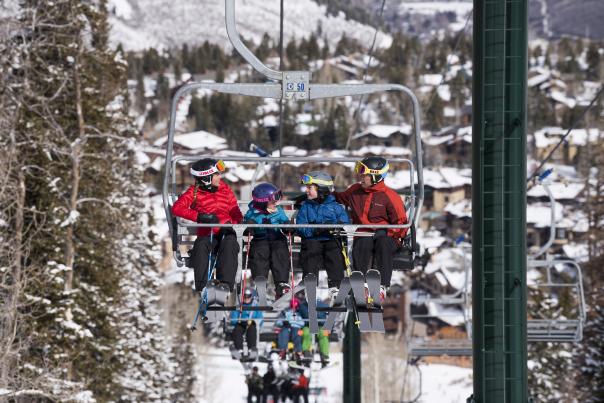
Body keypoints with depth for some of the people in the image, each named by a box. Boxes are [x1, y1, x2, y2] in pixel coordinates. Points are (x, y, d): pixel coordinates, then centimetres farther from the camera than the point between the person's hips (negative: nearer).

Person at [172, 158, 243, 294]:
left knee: (229, 243, -33)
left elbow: (237, 215, 10)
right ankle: (202, 285, -36)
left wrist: (230, 223, -15)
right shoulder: (194, 192, 6)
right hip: (206, 235, -1)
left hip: (225, 233, 1)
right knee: (201, 246, -35)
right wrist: (199, 216, -22)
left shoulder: (225, 190, 14)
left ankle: (226, 283, -42)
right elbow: (176, 208, -9)